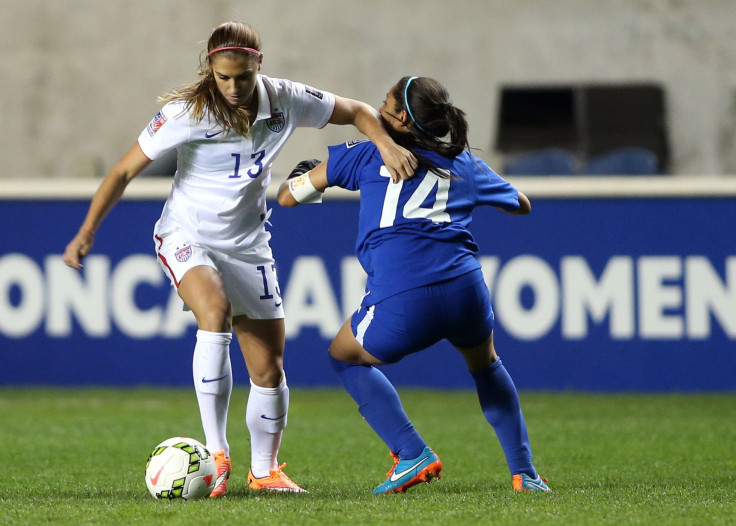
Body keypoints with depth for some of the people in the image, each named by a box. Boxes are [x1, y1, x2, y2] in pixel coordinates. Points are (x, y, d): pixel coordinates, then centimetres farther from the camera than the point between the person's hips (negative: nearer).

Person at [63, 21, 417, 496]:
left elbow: (357, 112, 4)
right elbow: (125, 171, -12)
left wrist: (387, 145, -16)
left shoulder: (285, 101, -10)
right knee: (215, 310, -35)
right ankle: (216, 454, -32)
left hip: (248, 245, 4)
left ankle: (264, 471, 26)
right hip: (187, 238, -4)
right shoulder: (186, 113, -19)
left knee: (269, 370, 2)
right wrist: (87, 232, -19)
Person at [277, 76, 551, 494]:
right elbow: (522, 205, 39)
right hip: (466, 290, 3)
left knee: (346, 357, 27)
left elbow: (288, 197, 23)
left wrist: (303, 174, 46)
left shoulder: (366, 155, 14)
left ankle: (413, 454, 11)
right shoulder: (467, 165, 20)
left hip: (400, 302, -3)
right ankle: (525, 472, 27)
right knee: (486, 364, 35)